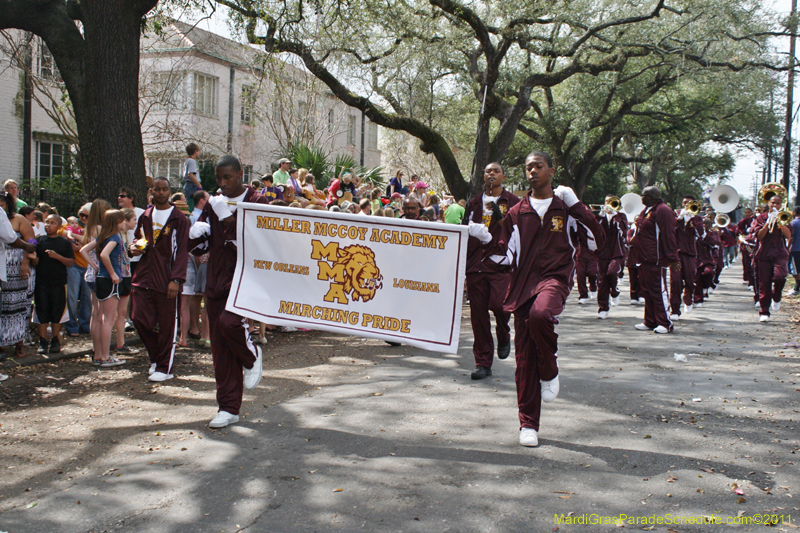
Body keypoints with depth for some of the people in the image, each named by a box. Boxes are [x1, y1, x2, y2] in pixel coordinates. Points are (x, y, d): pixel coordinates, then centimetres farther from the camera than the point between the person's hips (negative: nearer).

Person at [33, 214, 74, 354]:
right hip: (41, 282, 1)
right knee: (42, 311, 2)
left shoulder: (65, 243, 3)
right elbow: (35, 261, 3)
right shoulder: (40, 240, 6)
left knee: (57, 312, 5)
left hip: (59, 282, -1)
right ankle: (42, 341, 10)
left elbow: (71, 263, -2)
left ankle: (55, 341, 17)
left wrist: (57, 256, -17)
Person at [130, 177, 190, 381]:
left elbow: (182, 251, -7)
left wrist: (176, 279, -17)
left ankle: (164, 368, 11)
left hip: (167, 279, -5)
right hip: (144, 277, 5)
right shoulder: (145, 217, 15)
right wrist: (134, 247, 4)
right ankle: (156, 358, 23)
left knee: (167, 325, 0)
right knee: (139, 319, 2)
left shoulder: (179, 219, -2)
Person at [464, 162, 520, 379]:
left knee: (498, 303, -23)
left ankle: (504, 335, 11)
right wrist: (462, 261, 11)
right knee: (478, 313, 1)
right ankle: (483, 363, 10)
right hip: (476, 264, 3)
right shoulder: (475, 203, 17)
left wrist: (500, 218, -15)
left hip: (502, 263, -3)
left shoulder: (513, 202, 7)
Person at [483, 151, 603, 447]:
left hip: (555, 276, -3)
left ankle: (549, 373, -8)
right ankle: (528, 424, 13)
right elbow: (506, 256, 10)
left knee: (540, 314, -37)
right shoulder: (517, 212, 13)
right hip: (523, 283, 3)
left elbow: (596, 241, -2)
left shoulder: (567, 207, 8)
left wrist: (575, 205, -7)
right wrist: (484, 237, -5)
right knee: (524, 356, 1)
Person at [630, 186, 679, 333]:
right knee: (647, 290, 12)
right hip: (644, 259, 10)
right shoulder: (647, 210, 17)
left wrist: (672, 258, -20)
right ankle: (650, 322, 19)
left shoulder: (662, 211, -14)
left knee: (658, 291, -4)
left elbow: (668, 236, -18)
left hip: (656, 260, -10)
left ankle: (665, 323, 3)